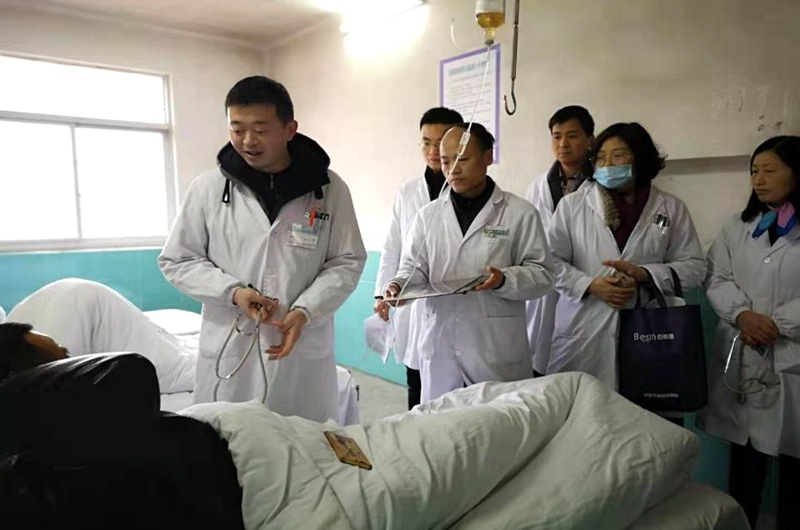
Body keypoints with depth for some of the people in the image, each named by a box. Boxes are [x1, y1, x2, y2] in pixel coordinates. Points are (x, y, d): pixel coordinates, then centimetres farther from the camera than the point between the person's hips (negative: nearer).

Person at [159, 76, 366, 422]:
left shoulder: (329, 188, -2)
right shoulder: (208, 188, -1)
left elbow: (348, 261, 2)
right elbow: (176, 261, 6)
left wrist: (305, 310, -13)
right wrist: (232, 292, -11)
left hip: (305, 351, 0)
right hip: (228, 350, 0)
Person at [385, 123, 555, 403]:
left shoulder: (521, 213, -1)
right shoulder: (428, 215, 9)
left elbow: (542, 273, -2)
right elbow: (414, 267, 10)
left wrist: (505, 280, -20)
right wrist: (400, 284, -11)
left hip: (497, 349, -2)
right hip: (439, 346, 3)